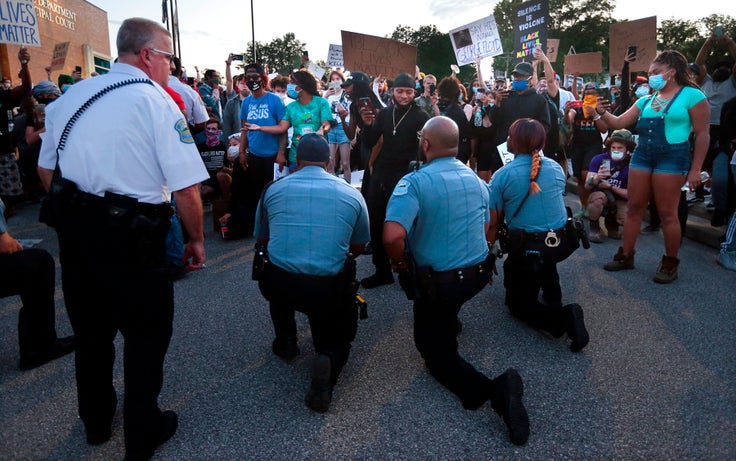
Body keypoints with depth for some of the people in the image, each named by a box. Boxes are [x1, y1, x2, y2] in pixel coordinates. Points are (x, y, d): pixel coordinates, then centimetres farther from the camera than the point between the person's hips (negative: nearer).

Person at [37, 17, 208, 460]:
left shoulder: (72, 96, 8)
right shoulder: (156, 101, -11)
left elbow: (46, 170, 14)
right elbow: (187, 189, -17)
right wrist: (197, 240, -4)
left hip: (73, 227, 7)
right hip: (131, 236, -7)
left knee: (91, 328, 22)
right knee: (147, 334, 11)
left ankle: (96, 421, 44)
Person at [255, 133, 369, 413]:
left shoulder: (273, 188, 8)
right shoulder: (352, 194, 7)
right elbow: (358, 247, 19)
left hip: (277, 286, 1)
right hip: (329, 289, -1)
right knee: (336, 340, 25)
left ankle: (285, 343, 38)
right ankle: (328, 362, -8)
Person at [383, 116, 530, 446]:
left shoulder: (414, 182, -21)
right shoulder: (476, 179, 3)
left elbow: (393, 236, -34)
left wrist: (400, 262, -13)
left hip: (439, 282, -7)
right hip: (479, 273, 7)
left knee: (435, 351, 10)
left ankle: (491, 389, -12)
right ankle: (450, 321, 50)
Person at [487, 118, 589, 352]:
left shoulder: (502, 175, -10)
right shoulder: (556, 167, 3)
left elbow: (493, 223, -9)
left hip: (526, 248, -5)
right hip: (562, 243, 5)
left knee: (518, 303, 12)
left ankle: (562, 317, -14)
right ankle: (553, 295, 33)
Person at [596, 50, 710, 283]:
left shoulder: (692, 95, -3)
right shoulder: (646, 100, 14)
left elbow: (702, 135, -5)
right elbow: (619, 122, 14)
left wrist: (695, 169, -10)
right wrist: (603, 113, -7)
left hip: (673, 157, -6)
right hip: (642, 155, 6)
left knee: (667, 213, -1)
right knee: (634, 208, 7)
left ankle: (670, 263, 13)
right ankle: (626, 256, 18)